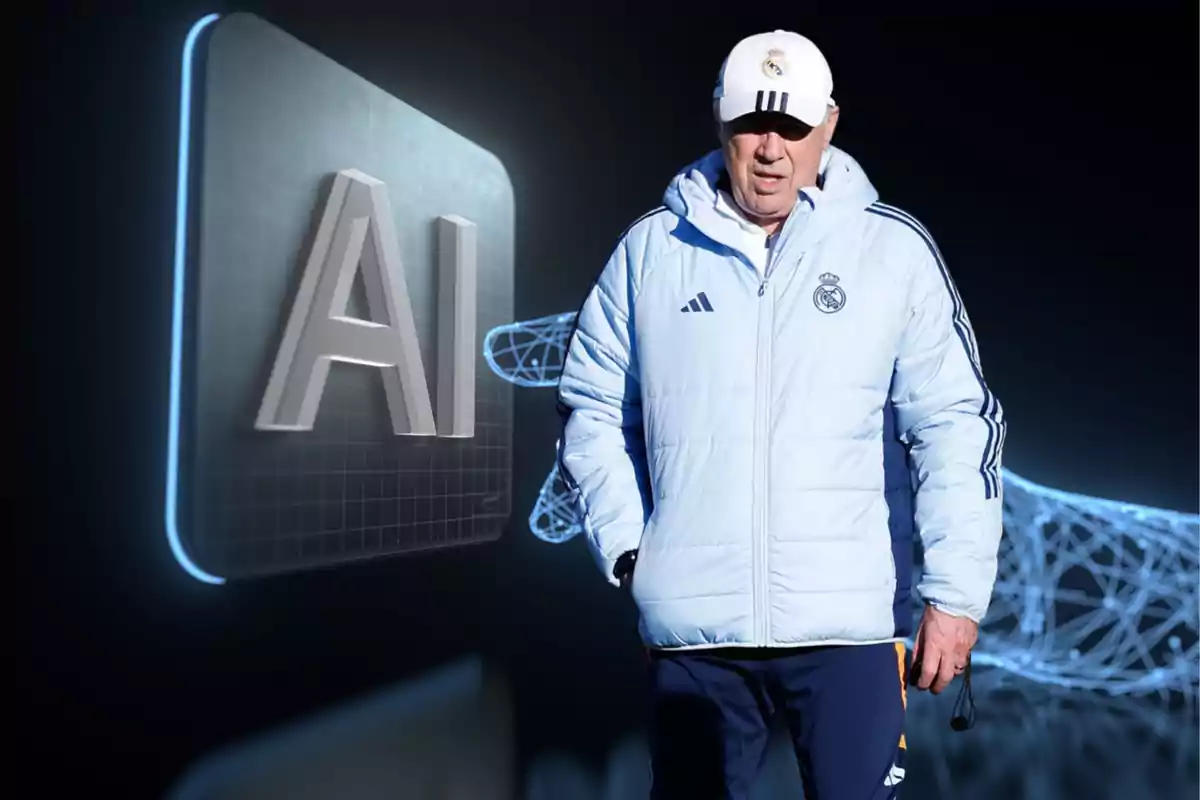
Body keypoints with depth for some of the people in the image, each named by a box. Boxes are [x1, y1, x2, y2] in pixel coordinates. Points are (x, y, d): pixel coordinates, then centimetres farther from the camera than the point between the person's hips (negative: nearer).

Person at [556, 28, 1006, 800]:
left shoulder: (894, 249, 0)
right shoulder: (651, 250, 4)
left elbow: (955, 424, 1)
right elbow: (594, 409, 10)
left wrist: (956, 592, -3)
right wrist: (626, 543, 1)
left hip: (850, 622, -1)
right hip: (692, 624, 2)